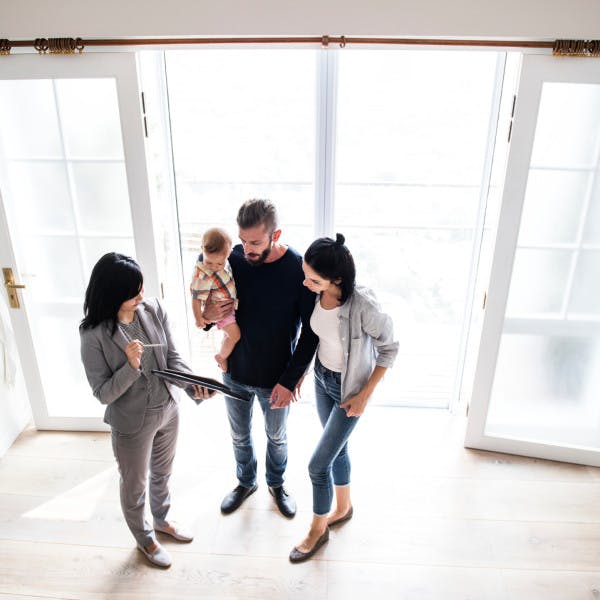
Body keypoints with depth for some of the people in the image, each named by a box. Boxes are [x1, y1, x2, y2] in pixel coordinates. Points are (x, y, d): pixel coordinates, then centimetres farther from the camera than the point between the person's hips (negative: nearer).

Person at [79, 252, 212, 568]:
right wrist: (131, 366, -36)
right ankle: (144, 538, 48)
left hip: (168, 411, 5)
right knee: (135, 486, 20)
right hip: (131, 424, -4)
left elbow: (172, 356, -5)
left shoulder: (153, 309, -13)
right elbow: (103, 393, -19)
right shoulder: (94, 334, -24)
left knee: (162, 473, 28)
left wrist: (192, 382, -22)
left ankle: (162, 520, 57)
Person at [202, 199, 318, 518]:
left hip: (276, 379, -2)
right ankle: (246, 482, 52)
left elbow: (310, 331, -14)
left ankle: (276, 483, 51)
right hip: (235, 372, 3)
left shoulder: (299, 269, -22)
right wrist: (208, 315, -23)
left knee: (277, 437, 23)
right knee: (239, 436, 24)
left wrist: (290, 380, -17)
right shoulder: (232, 259, -14)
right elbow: (208, 304, 1)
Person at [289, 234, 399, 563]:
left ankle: (318, 529, 30)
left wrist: (364, 395, -15)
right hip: (321, 378, 6)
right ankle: (343, 507, 50)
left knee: (318, 464, 3)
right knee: (337, 448, 24)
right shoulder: (316, 294, -16)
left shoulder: (363, 306, -34)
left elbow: (389, 349, -19)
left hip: (348, 389, -6)